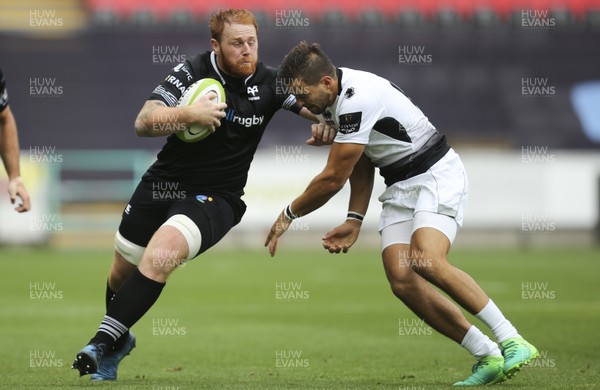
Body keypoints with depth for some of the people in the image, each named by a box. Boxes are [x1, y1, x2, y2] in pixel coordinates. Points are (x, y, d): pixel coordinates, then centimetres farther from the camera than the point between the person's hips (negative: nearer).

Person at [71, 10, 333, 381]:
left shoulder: (268, 82, -7)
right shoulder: (191, 72, -11)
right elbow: (143, 122, -17)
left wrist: (325, 123, -21)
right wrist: (189, 114, -33)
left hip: (215, 197, -2)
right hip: (162, 182, 2)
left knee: (161, 253, -29)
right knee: (124, 269, 14)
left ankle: (105, 342, -23)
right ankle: (119, 339, 45)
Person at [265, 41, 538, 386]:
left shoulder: (357, 100, -25)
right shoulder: (335, 98, 6)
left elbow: (333, 179, -18)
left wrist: (289, 215, -3)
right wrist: (354, 220, 11)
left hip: (437, 174, -9)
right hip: (399, 187, 9)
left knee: (426, 261, -31)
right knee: (402, 281, -11)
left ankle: (512, 342, -25)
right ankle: (488, 357, -6)